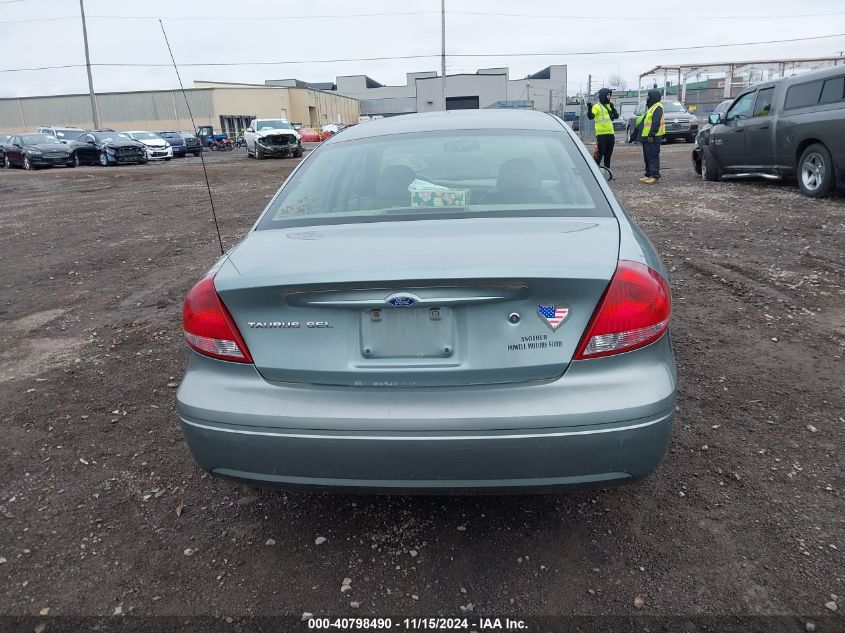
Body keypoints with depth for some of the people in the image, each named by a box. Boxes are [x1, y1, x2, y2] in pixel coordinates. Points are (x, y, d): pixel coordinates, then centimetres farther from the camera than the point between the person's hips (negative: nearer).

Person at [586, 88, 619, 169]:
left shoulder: (609, 106, 17)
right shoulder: (597, 106, -6)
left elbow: (616, 116, 15)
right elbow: (591, 117, -20)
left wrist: (613, 108, -1)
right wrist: (589, 109, -38)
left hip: (610, 134, 7)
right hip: (601, 134, -7)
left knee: (608, 155, 13)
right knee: (599, 155, -10)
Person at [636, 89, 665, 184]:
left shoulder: (658, 107, -12)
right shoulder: (651, 107, 21)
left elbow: (656, 123, -21)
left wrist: (651, 135, -25)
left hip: (652, 138, -11)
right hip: (647, 137, 11)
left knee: (653, 156, -11)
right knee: (647, 157, 13)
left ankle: (654, 176, -11)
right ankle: (648, 175, 18)